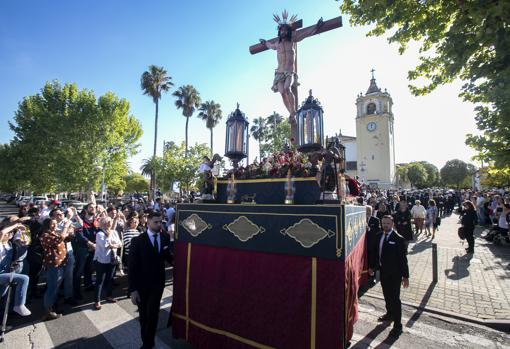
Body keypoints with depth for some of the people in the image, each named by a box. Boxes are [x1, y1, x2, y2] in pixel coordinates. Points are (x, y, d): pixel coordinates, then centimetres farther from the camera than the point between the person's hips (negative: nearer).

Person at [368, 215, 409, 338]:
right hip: (383, 271, 6)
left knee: (395, 298, 3)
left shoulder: (398, 239, -16)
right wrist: (372, 266, 7)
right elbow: (376, 252, 9)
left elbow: (403, 258, -13)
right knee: (387, 296, 21)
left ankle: (397, 325, 17)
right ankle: (390, 314, 43)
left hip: (394, 273, -6)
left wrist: (405, 276, -11)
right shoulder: (379, 236, 2)